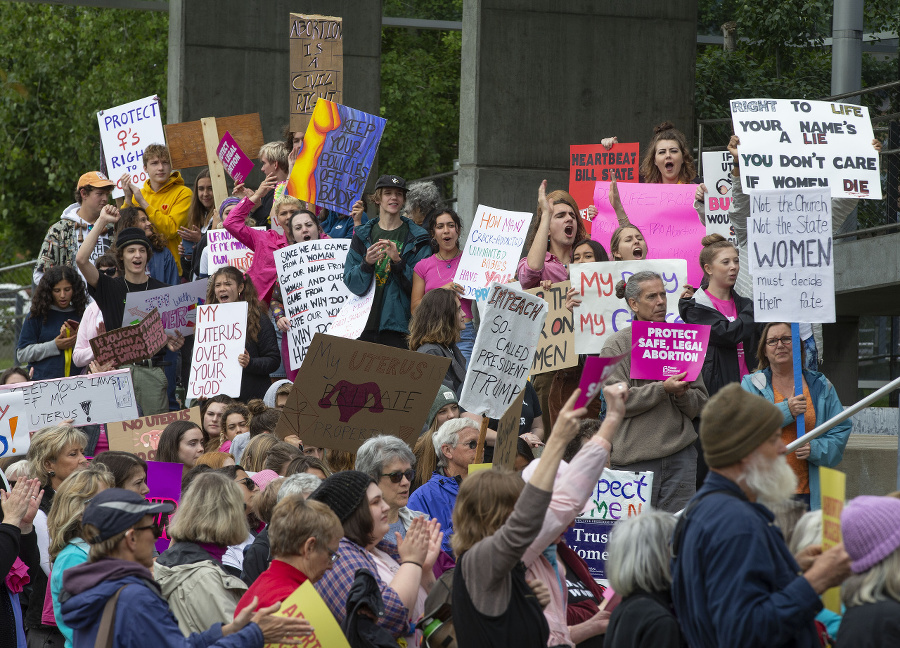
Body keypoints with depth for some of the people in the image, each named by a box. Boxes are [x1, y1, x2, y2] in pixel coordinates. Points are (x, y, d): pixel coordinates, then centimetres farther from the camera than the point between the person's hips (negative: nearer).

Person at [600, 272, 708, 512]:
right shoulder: (617, 344, 2)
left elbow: (700, 403, 11)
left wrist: (681, 393, -11)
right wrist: (664, 388, -17)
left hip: (680, 454, 3)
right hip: (635, 456, -3)